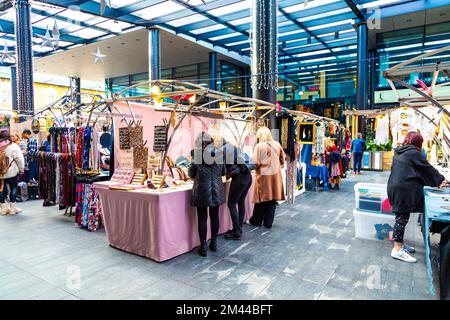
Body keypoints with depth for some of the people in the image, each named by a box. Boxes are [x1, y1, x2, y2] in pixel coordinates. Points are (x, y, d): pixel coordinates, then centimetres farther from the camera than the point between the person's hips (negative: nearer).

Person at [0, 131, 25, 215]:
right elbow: (19, 159, -13)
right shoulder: (13, 146, -11)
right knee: (13, 188, 5)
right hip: (11, 172, -4)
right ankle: (12, 207, 8)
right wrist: (21, 169, -2)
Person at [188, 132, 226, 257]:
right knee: (214, 216, 15)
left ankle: (203, 247, 10)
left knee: (202, 218, 5)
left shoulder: (197, 154, -8)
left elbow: (191, 174, 2)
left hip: (202, 190, -3)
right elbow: (223, 172, 11)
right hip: (216, 190, 3)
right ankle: (214, 243, 26)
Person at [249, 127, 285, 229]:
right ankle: (268, 222, 16)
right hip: (275, 175, 4)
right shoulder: (277, 144, 2)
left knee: (262, 199, 9)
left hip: (263, 175, -3)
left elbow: (256, 162, -14)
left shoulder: (259, 146, -11)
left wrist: (257, 167, 6)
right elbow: (282, 160, 9)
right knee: (272, 199, 9)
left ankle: (256, 220, 23)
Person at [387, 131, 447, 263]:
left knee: (401, 216, 15)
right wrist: (440, 180, 14)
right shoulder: (413, 152, -8)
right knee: (402, 217, -6)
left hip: (394, 187, 9)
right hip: (405, 189, -9)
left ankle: (399, 243, 23)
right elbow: (428, 168, -2)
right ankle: (397, 249, -3)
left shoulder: (398, 152, 17)